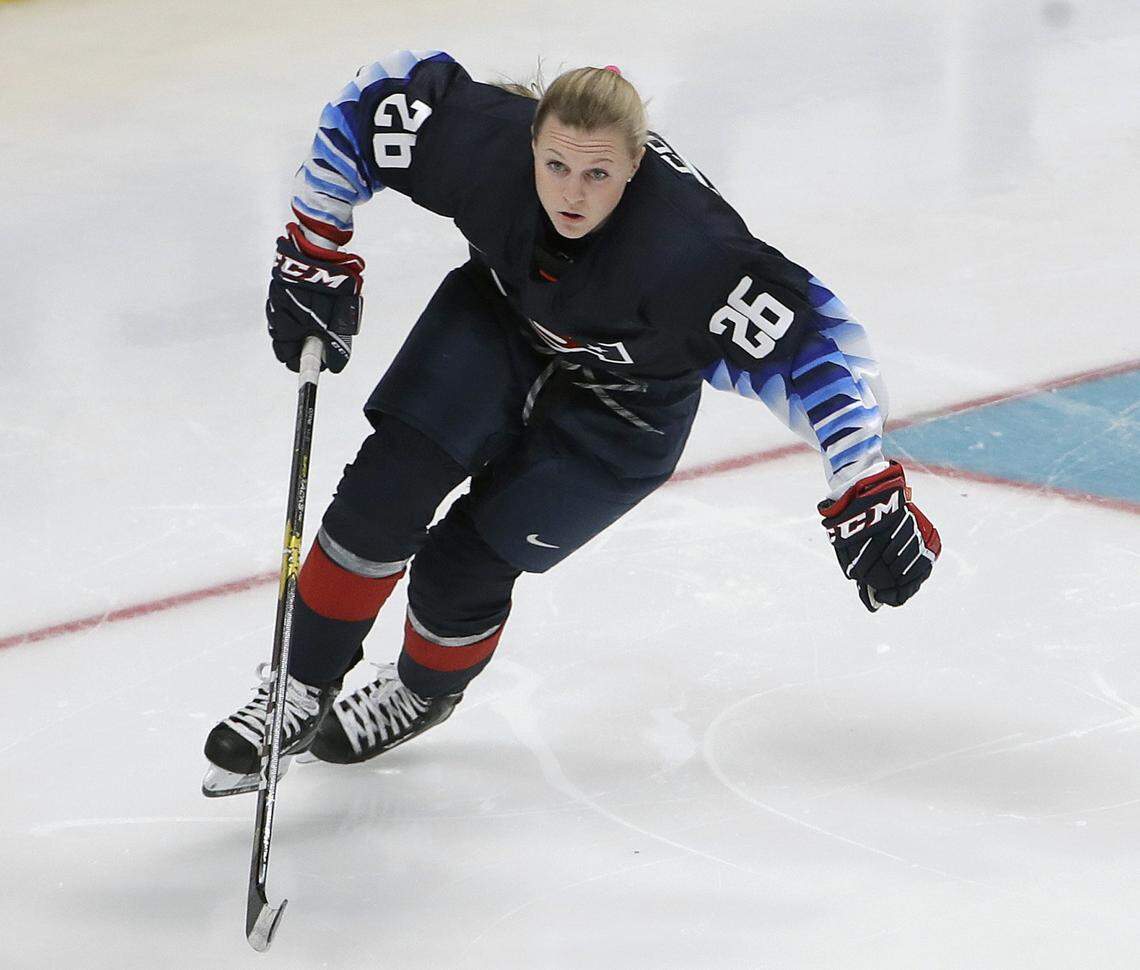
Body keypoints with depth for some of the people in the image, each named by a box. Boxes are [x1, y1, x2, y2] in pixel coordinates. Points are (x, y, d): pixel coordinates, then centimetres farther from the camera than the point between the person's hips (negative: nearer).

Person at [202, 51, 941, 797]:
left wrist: (867, 495, -43)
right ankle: (301, 693, 9)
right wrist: (315, 249, -11)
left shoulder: (688, 249, -43)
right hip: (499, 315, 3)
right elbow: (378, 97, -14)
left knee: (462, 568, -4)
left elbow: (812, 341, -40)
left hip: (620, 408, -3)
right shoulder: (485, 138, -31)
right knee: (386, 490, -12)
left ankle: (427, 690, 32)